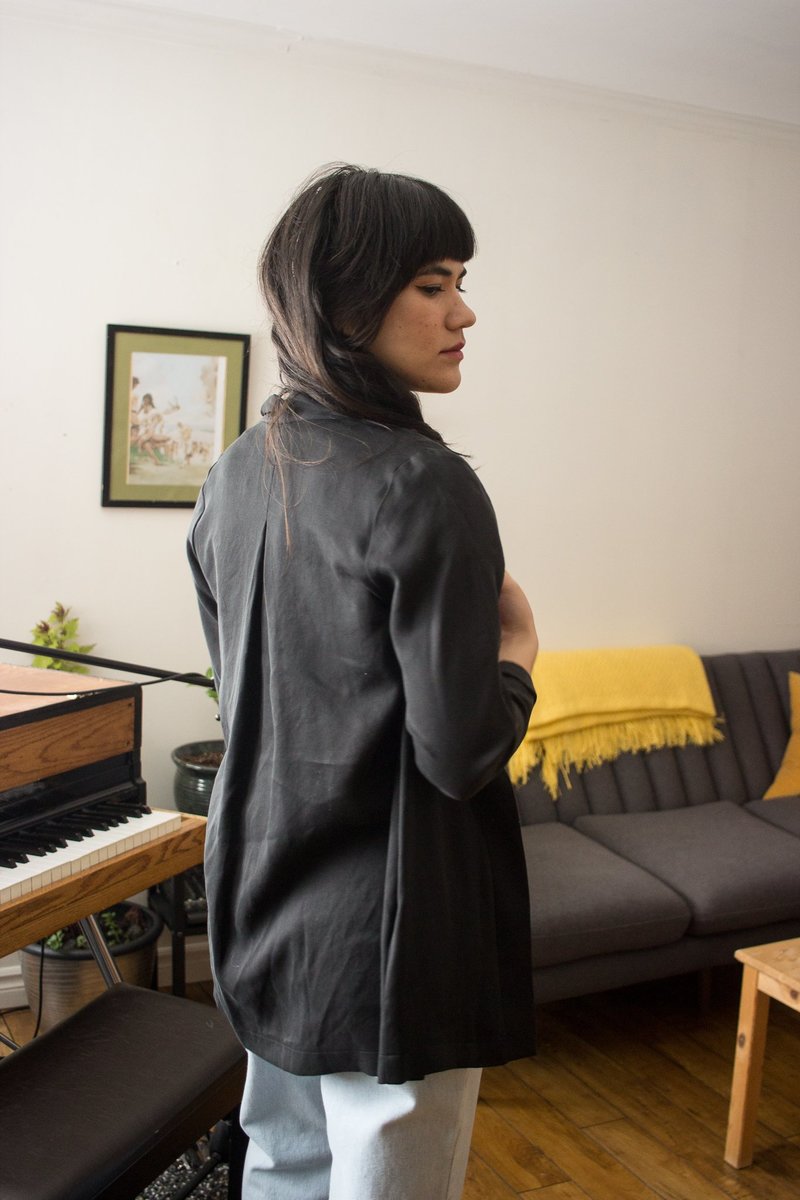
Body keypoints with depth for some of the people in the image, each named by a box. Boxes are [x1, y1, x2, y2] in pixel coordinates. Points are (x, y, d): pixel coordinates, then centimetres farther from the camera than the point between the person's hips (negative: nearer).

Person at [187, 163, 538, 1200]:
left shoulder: (235, 475, 3)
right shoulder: (425, 484, -21)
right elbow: (462, 752, -22)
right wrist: (517, 645, -3)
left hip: (261, 910, 8)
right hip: (388, 931, -8)